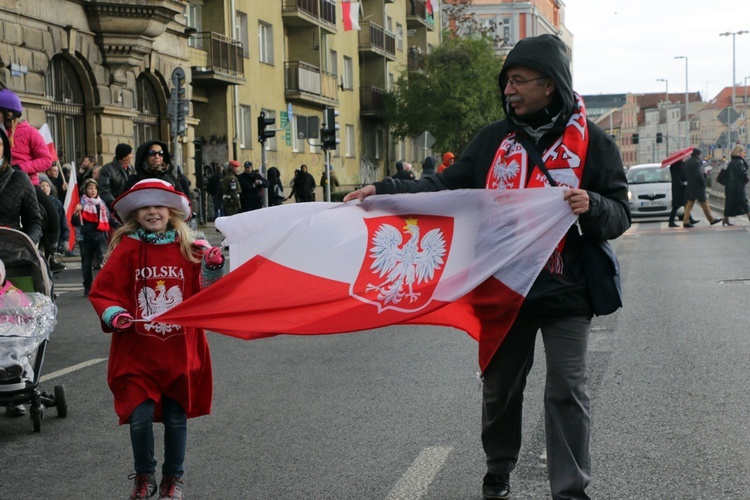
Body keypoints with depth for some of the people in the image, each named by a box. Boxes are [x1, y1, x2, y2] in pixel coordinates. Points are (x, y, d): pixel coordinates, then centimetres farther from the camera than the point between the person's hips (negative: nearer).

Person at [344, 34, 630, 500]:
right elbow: (447, 187, 5)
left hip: (565, 291, -3)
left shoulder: (593, 142, -4)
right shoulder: (494, 138, 6)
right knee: (499, 385, 15)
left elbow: (620, 214, -4)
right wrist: (384, 191, -6)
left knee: (568, 391, 0)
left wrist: (592, 206, -27)